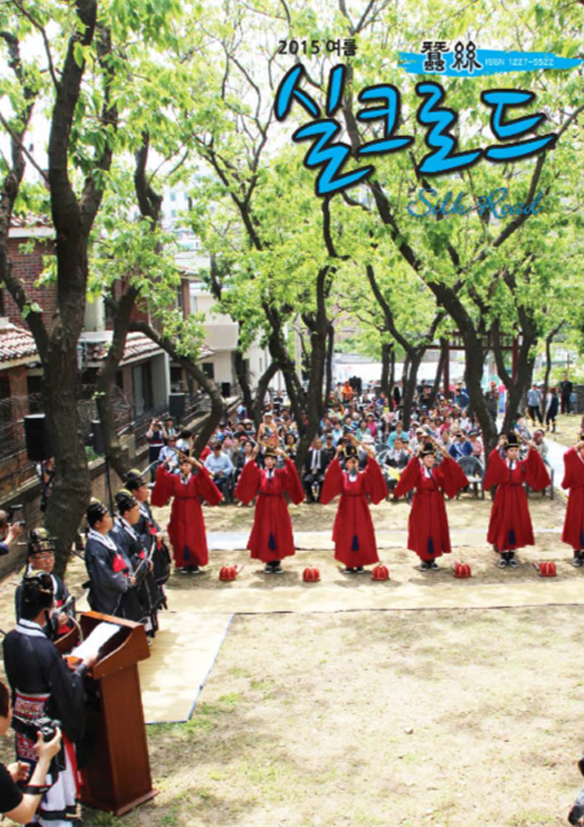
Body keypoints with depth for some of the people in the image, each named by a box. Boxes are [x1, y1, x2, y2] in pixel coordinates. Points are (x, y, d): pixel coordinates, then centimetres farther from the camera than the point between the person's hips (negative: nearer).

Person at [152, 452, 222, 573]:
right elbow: (162, 476, -9)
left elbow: (205, 479, -22)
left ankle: (195, 563, 13)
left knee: (194, 538, 1)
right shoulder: (173, 479, 1)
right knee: (180, 538, 4)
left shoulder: (196, 479, -4)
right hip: (179, 513, 2)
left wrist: (198, 464, -34)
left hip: (193, 513, -1)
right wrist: (163, 465, -25)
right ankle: (185, 563, 16)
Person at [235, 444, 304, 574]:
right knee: (265, 534, 2)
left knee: (279, 533, 2)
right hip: (264, 507, 0)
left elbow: (290, 471, -20)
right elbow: (249, 472, -19)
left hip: (278, 507, 0)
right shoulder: (259, 473, 1)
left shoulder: (281, 473, 0)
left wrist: (285, 456, -34)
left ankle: (277, 561, 13)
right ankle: (268, 562, 12)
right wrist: (254, 455, -32)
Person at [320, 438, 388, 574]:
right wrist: (337, 457, -31)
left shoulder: (363, 476, 1)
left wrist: (371, 458, -32)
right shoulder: (341, 476, 1)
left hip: (360, 510, 0)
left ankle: (360, 564, 11)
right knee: (346, 537, 1)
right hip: (346, 510, 0)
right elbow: (332, 474, -17)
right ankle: (349, 564, 9)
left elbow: (374, 475, -18)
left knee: (361, 536, 1)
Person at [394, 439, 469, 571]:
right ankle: (424, 560, 10)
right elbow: (408, 476, -24)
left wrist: (445, 455, -17)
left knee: (436, 531, 4)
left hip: (436, 505, 3)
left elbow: (449, 470, -7)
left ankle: (432, 559, 14)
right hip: (422, 505, -3)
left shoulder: (437, 471, 6)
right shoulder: (417, 471, -4)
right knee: (422, 532, -1)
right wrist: (416, 456, -32)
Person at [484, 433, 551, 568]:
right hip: (503, 497, -2)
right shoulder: (500, 464, -1)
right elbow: (492, 459, -21)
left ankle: (512, 555, 14)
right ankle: (503, 556, 9)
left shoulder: (523, 464, 5)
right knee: (502, 525, 0)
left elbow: (534, 463, -11)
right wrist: (498, 447, -33)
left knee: (517, 525, 4)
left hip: (518, 498, 2)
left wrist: (533, 450, -25)